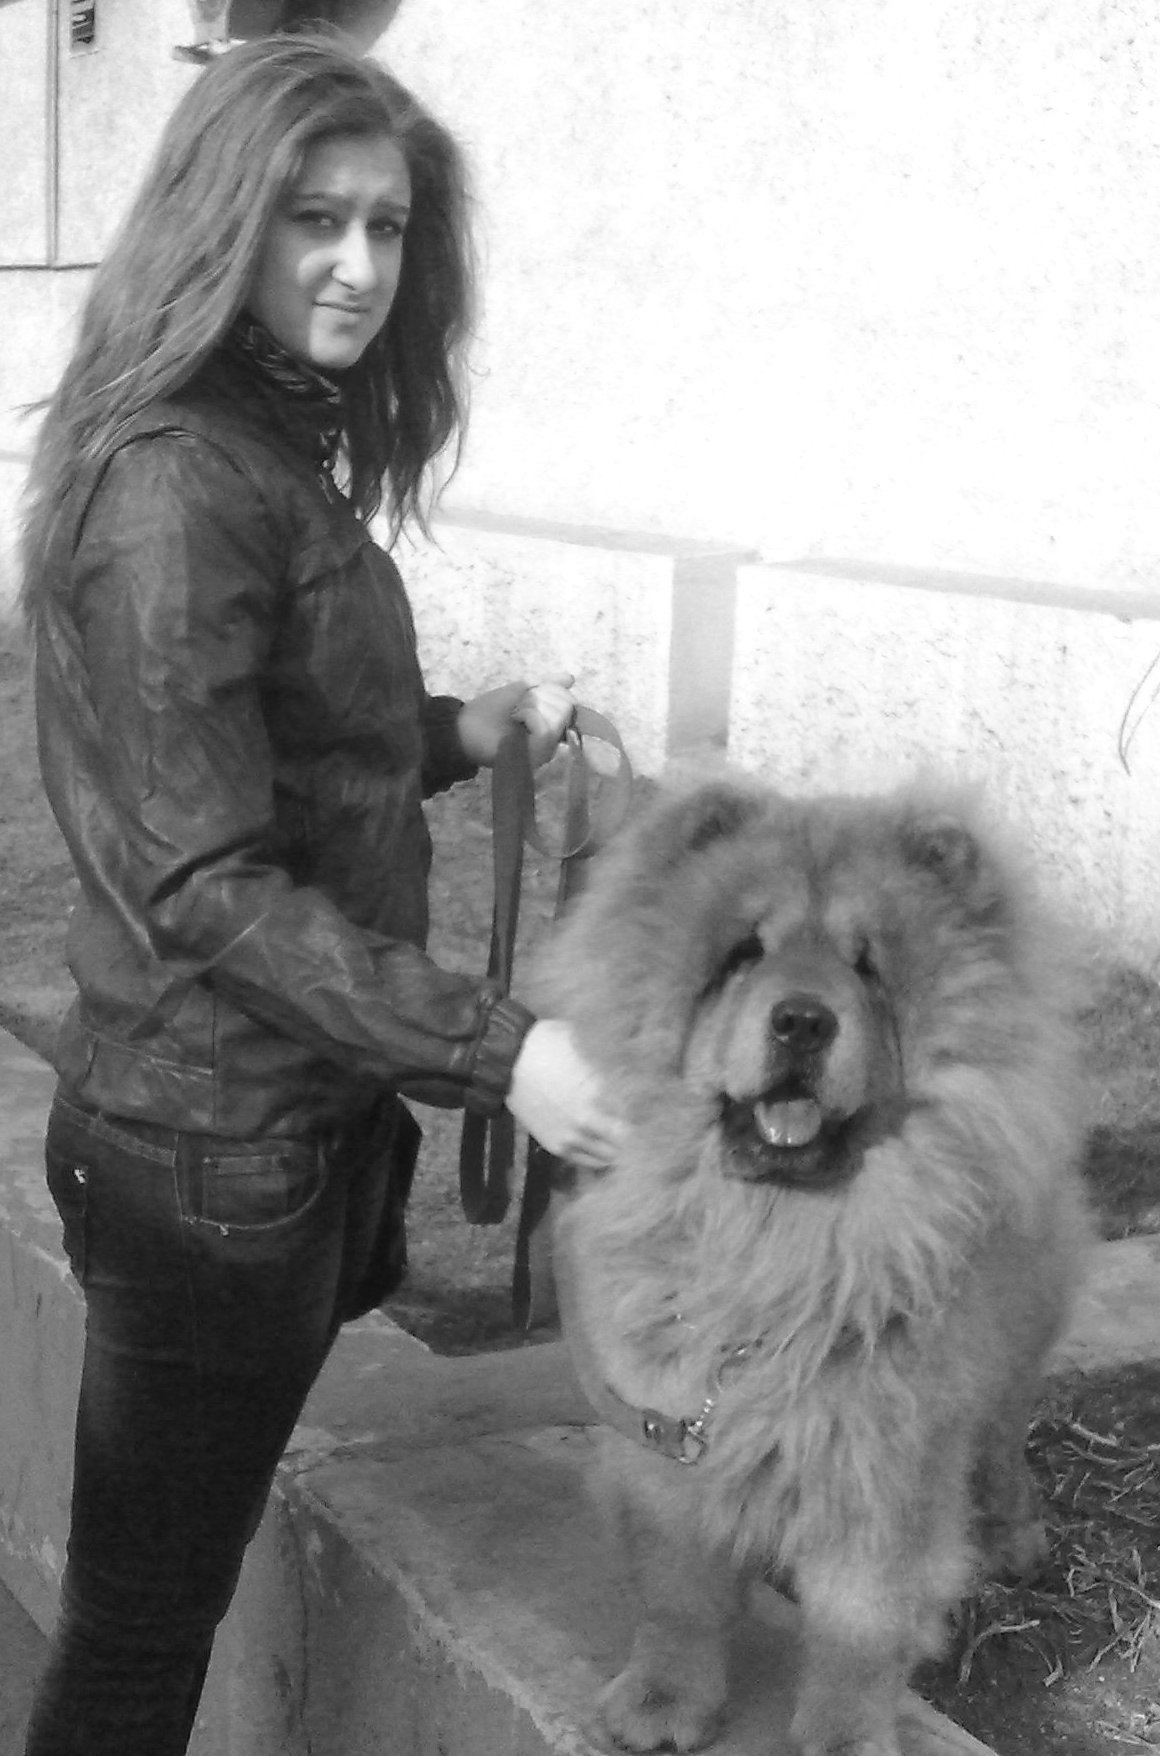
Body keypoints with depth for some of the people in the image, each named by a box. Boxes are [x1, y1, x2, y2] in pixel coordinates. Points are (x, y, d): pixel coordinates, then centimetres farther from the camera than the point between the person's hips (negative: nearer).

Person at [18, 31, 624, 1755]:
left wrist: (460, 729, 7)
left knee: (158, 1603, 20)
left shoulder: (277, 450, 11)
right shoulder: (174, 480, -20)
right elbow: (206, 885, -23)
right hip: (215, 1144, -9)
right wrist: (496, 1049, -24)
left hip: (293, 1112, 9)